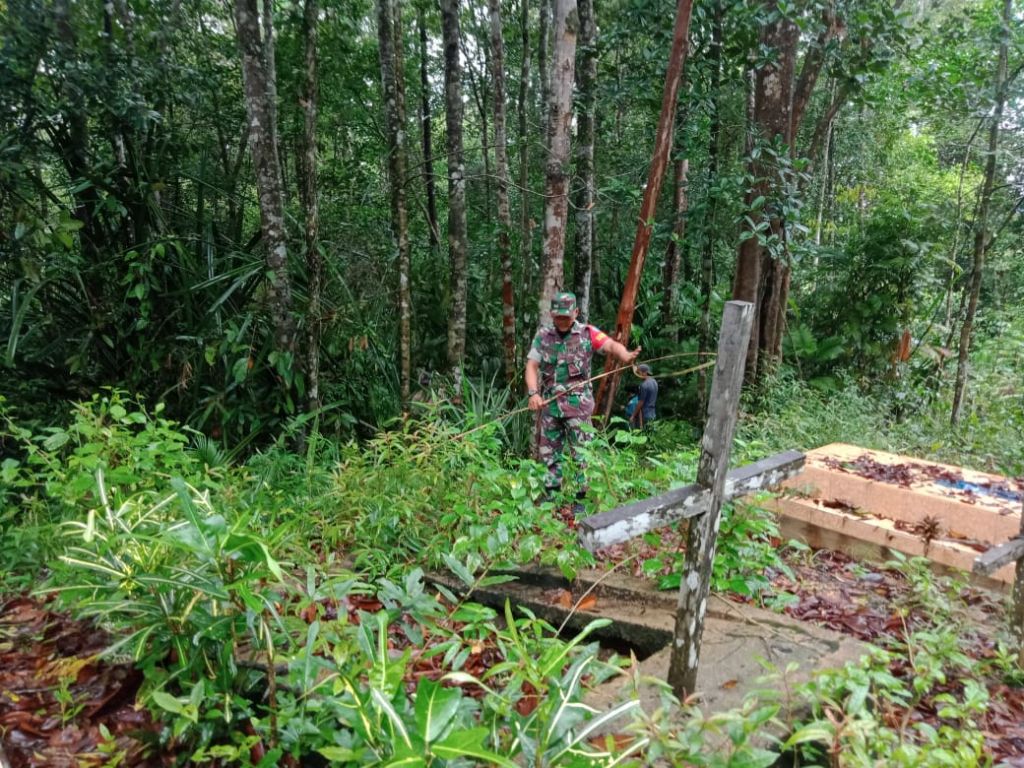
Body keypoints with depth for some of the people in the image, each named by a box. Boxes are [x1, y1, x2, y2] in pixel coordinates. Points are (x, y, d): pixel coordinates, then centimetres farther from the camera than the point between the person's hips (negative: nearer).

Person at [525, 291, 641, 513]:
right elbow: (532, 366, 1)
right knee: (549, 452, 11)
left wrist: (625, 355, -41)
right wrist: (533, 393, -15)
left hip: (578, 403, -3)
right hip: (550, 403, 3)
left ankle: (580, 499, 12)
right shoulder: (542, 336, 5)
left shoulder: (587, 333, -2)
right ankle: (550, 497, 23)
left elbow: (611, 345, -17)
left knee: (581, 453, 1)